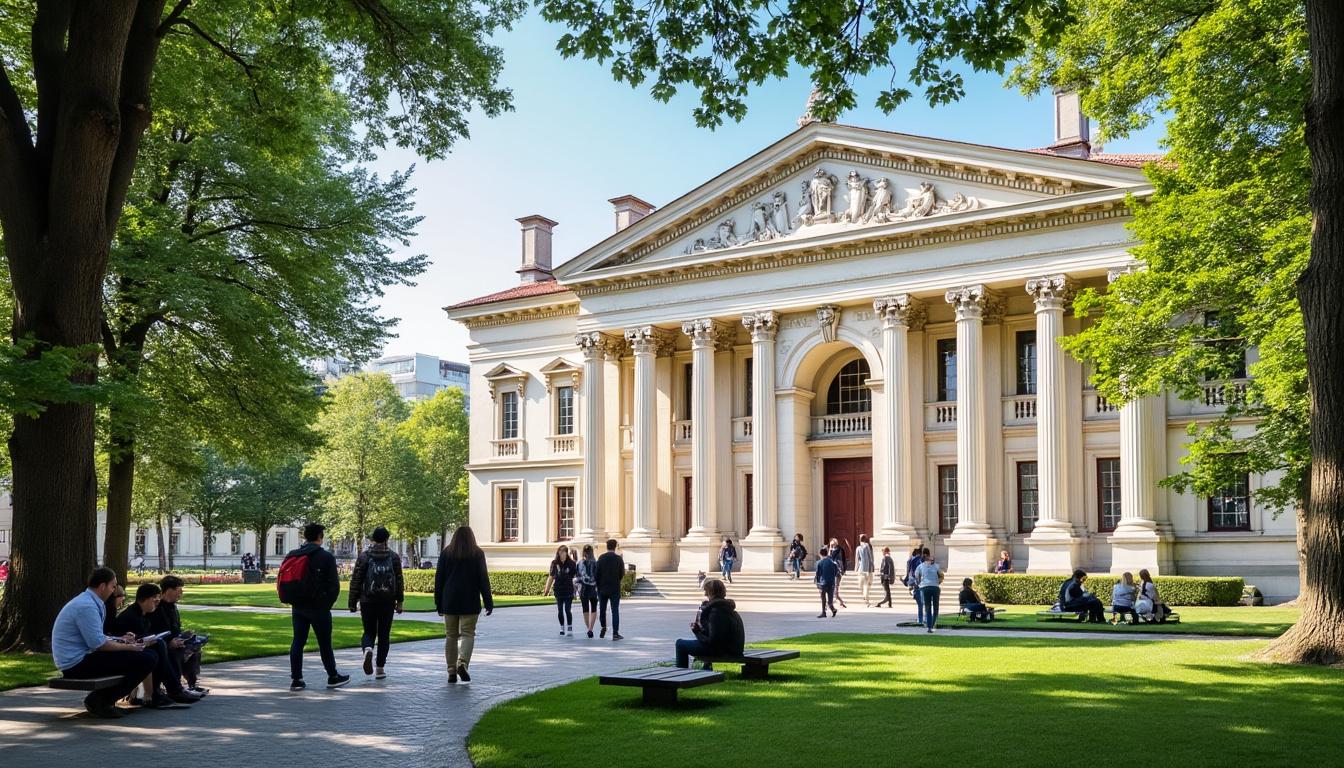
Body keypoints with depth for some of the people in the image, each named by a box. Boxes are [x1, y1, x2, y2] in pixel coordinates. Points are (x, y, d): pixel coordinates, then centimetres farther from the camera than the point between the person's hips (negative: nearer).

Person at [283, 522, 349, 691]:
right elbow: (334, 584, -10)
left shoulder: (291, 556, 6)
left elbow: (282, 582, 8)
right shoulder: (326, 557, -10)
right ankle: (333, 677, 16)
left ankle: (296, 679, 6)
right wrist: (328, 604, 3)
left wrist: (293, 601, 13)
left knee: (297, 642, 8)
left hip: (297, 607, 5)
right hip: (318, 607, -4)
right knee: (325, 643, 5)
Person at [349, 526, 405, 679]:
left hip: (368, 601, 0)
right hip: (387, 602, 0)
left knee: (369, 632, 12)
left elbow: (356, 580, -1)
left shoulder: (364, 556, 0)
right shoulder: (393, 557, 2)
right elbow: (399, 580, 0)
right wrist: (399, 601, 6)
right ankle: (380, 668, 8)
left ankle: (367, 649, -20)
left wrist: (353, 602, 4)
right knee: (384, 635, 9)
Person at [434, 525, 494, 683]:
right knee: (467, 633, 0)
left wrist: (439, 603, 9)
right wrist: (488, 602, 1)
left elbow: (439, 578, 5)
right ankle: (463, 663, -21)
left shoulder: (446, 553, 5)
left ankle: (451, 671, 7)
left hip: (450, 602, 2)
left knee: (451, 636, 8)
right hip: (470, 602, -2)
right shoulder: (477, 554, 1)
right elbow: (483, 579, -1)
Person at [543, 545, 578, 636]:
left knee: (568, 610, -6)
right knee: (560, 611, 7)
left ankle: (570, 628, 7)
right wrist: (547, 588, 12)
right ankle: (562, 628, 22)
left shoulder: (571, 563, -5)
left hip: (568, 590, -2)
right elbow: (551, 576, 10)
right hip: (558, 590, 3)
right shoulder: (554, 563, 1)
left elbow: (576, 575, -1)